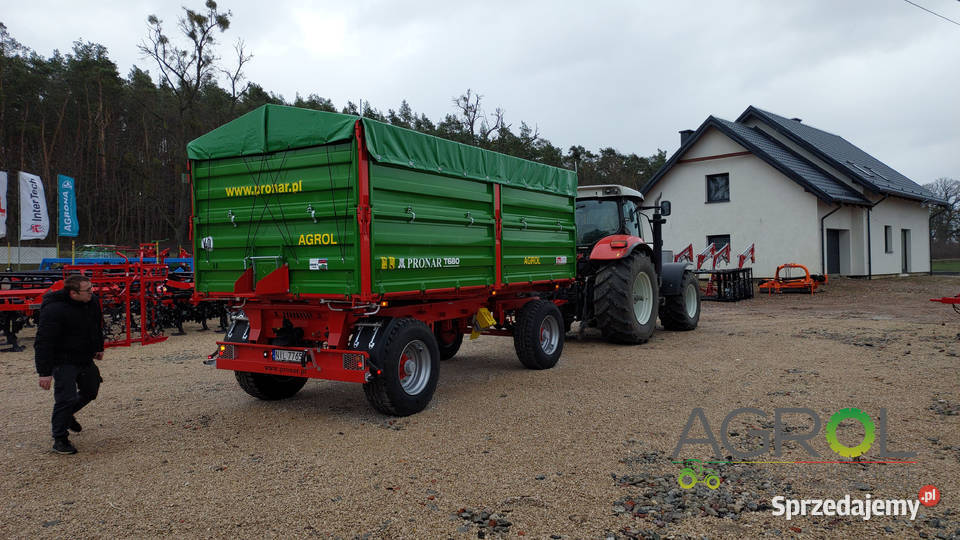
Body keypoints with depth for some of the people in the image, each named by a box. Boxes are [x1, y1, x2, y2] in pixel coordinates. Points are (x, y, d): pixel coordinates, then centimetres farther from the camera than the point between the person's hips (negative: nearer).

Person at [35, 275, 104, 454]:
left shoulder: (92, 302, -2)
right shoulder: (54, 310, -25)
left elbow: (97, 325, 18)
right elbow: (44, 342, -25)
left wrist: (99, 348, 26)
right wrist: (44, 372, -25)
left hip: (85, 359, 8)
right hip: (63, 362, -8)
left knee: (91, 391, 19)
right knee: (66, 398, -11)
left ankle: (66, 414, 45)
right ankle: (60, 440, 4)